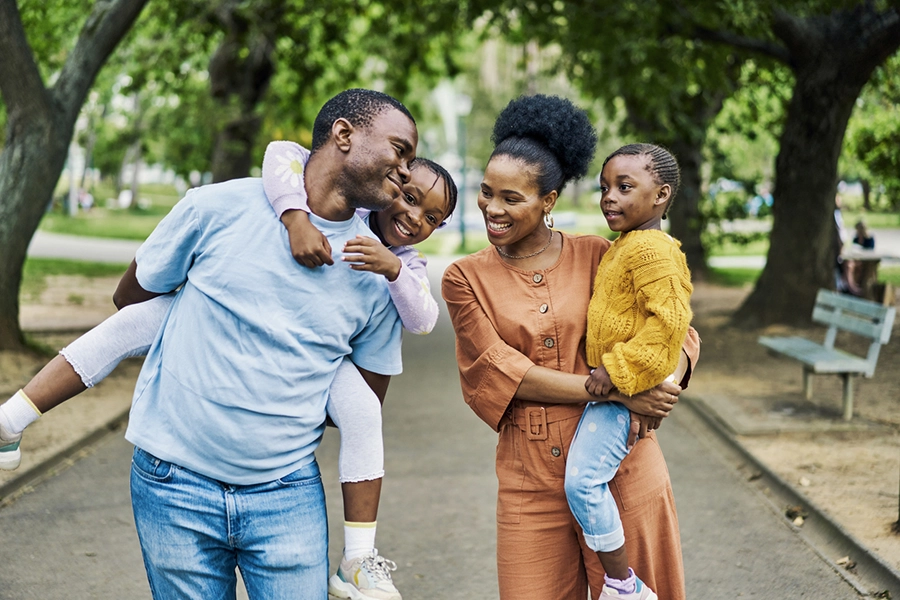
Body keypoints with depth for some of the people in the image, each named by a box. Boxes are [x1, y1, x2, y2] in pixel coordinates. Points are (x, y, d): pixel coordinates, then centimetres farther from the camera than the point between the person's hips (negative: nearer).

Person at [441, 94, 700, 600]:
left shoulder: (595, 256, 2)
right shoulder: (466, 279, 2)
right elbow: (501, 370, -8)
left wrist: (660, 387, -19)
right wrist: (613, 390, -17)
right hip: (531, 477, 0)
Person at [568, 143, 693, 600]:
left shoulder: (651, 250, -18)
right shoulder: (621, 247, 15)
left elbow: (670, 321, -27)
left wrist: (617, 370, -26)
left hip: (625, 390, -11)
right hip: (609, 381, 11)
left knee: (582, 478, -19)